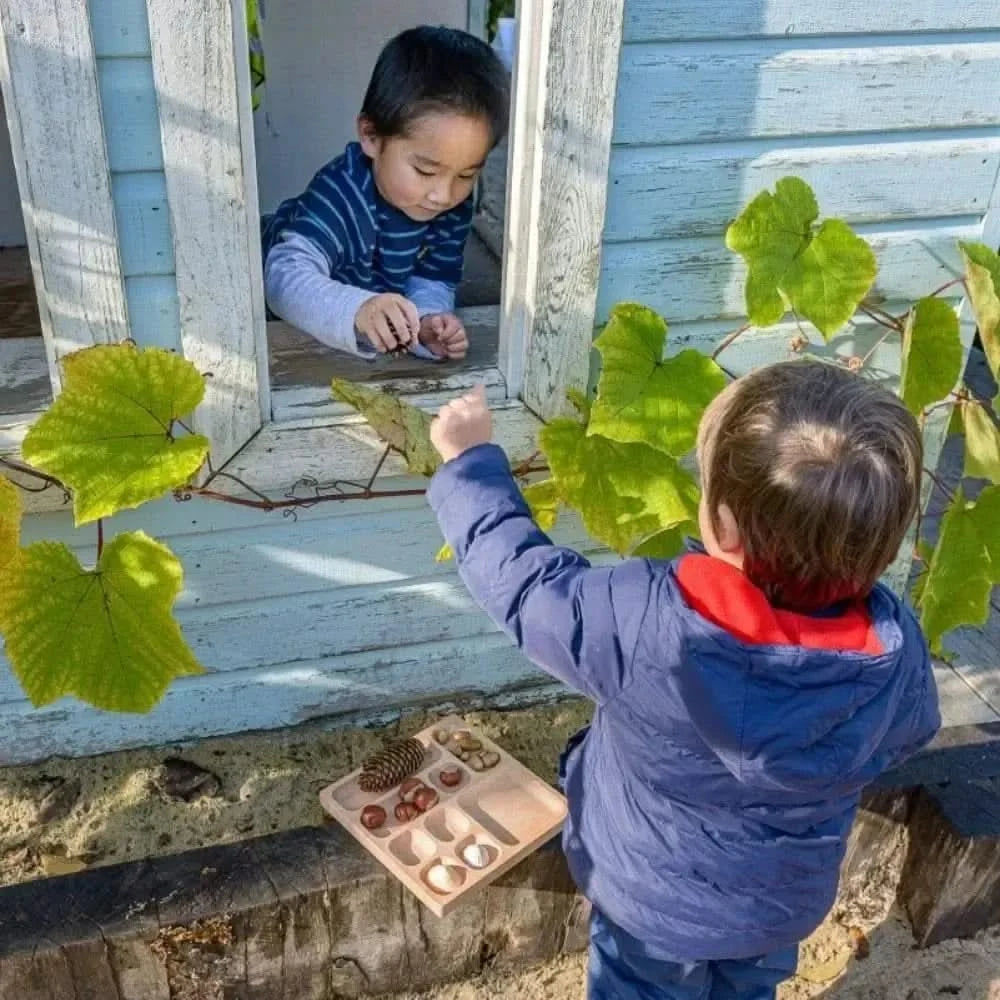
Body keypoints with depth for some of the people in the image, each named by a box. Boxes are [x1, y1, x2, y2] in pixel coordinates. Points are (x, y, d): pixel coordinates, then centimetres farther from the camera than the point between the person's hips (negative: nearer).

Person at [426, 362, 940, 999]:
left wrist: (470, 460, -10)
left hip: (656, 901, -2)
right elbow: (906, 736, -6)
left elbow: (524, 580, -24)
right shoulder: (896, 649, -28)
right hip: (786, 904, 2)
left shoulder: (644, 625, -41)